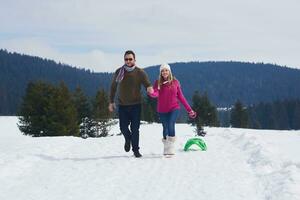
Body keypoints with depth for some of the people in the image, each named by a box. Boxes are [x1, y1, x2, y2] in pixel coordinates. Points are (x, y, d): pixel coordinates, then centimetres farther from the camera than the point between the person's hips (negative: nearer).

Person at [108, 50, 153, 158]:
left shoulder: (140, 72, -4)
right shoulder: (119, 72, 2)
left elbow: (147, 84, -7)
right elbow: (113, 87, 13)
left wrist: (149, 88, -32)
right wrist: (111, 102, 13)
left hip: (135, 105, -2)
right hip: (122, 105, 2)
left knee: (135, 128, -2)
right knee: (123, 127, 1)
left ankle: (136, 150, 10)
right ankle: (128, 139, 34)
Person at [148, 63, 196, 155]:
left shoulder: (175, 82, 0)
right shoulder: (158, 83, -2)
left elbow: (180, 96, 5)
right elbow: (155, 94, -19)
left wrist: (189, 110, 3)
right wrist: (151, 93, -45)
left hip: (173, 109, -1)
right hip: (162, 110, 2)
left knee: (171, 125, -21)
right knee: (165, 128, 12)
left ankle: (171, 150, -18)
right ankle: (166, 148, 33)